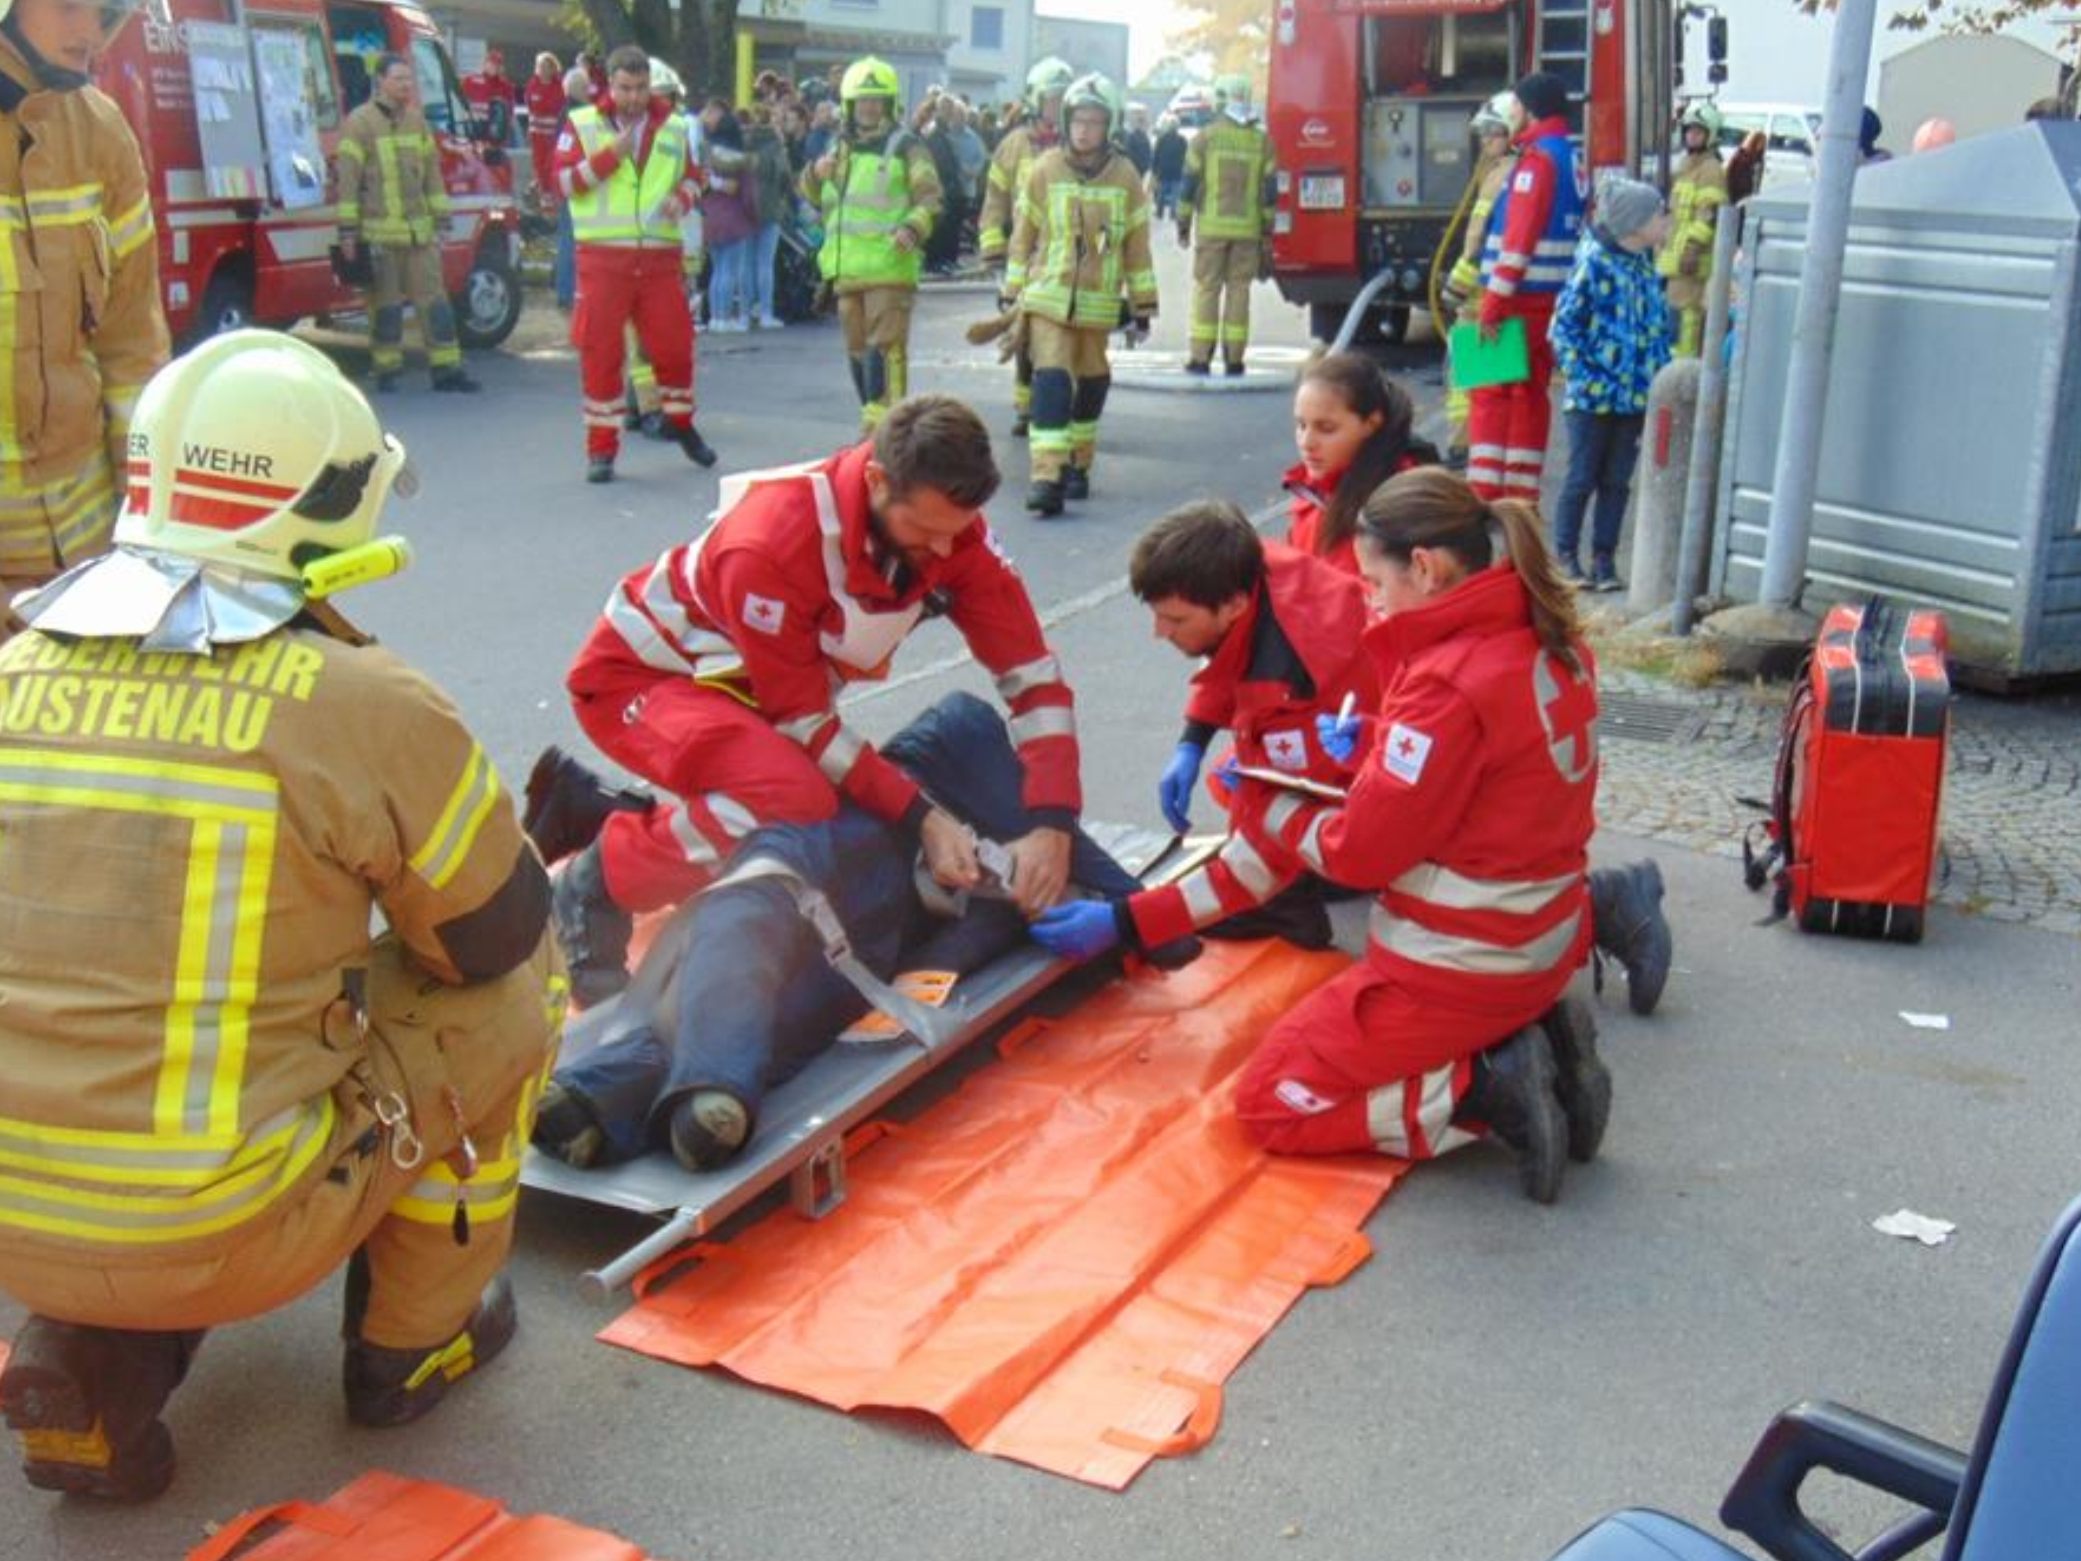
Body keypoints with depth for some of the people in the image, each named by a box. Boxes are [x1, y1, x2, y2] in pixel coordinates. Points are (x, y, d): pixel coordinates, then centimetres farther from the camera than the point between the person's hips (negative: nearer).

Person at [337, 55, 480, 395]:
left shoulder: (417, 120, 13)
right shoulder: (360, 122, -5)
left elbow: (432, 172, 17)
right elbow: (348, 179, -7)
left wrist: (440, 220, 13)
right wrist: (348, 229, -11)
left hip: (420, 230, 5)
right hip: (380, 232, -5)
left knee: (433, 298, 5)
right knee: (387, 303, 1)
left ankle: (447, 369, 8)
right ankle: (387, 371, 10)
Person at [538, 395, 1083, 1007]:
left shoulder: (950, 528, -18)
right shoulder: (772, 543, -36)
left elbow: (1032, 672, -17)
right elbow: (804, 720, -28)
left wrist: (1050, 822, -29)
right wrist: (920, 816, -32)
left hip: (738, 684, 8)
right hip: (639, 675, -8)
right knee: (797, 798, -34)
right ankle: (596, 888, -11)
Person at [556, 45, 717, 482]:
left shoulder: (672, 128, 12)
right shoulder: (581, 124, 3)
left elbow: (693, 177, 21)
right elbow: (562, 180, -5)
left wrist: (682, 197, -3)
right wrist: (611, 155, -15)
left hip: (660, 255, 3)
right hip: (603, 256, -2)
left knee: (675, 344, 5)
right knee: (601, 352, -1)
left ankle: (681, 423, 31)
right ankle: (601, 448, 8)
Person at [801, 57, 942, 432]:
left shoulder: (905, 147, 1)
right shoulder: (841, 148, 19)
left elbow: (931, 197, -6)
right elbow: (816, 198, 26)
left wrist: (913, 227, -25)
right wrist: (816, 174, 4)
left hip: (889, 267, -7)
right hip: (847, 268, 7)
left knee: (885, 346, -14)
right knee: (857, 348, 11)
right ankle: (874, 419, 21)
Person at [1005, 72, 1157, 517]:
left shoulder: (1125, 177, 1)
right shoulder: (1045, 170, 0)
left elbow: (1137, 244, 7)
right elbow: (1024, 234, 7)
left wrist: (1143, 305, 8)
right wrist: (1013, 292, 7)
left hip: (1098, 302, 2)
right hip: (1048, 297, -2)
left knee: (1091, 384, 13)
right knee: (1052, 382, -14)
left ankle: (1078, 464, 29)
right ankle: (1046, 476, -20)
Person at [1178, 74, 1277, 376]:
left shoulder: (1205, 138, -1)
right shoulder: (1262, 141, 4)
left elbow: (1189, 183, 0)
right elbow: (1270, 189, 5)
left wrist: (1183, 223, 8)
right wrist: (1267, 231, 11)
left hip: (1212, 227, -2)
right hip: (1248, 229, 2)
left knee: (1206, 288, 2)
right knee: (1239, 289, 5)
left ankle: (1200, 357, -2)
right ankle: (1234, 359, 5)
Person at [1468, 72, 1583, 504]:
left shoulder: (1537, 159, -12)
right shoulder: (1573, 159, 16)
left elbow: (1518, 239, -19)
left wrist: (1493, 303, -20)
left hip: (1523, 297, -9)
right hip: (1556, 297, 9)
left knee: (1492, 392, -6)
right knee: (1531, 392, 11)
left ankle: (1484, 495, -10)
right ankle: (1521, 496, 12)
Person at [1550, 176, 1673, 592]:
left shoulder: (1645, 263, 8)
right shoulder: (1594, 262, -12)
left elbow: (1659, 323, 17)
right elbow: (1564, 325, -11)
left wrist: (1660, 375, 9)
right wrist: (1584, 377, -14)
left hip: (1636, 397, 6)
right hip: (1593, 397, -6)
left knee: (1617, 481, 9)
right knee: (1582, 478, 2)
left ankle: (1604, 558, 17)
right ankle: (1566, 555, 14)